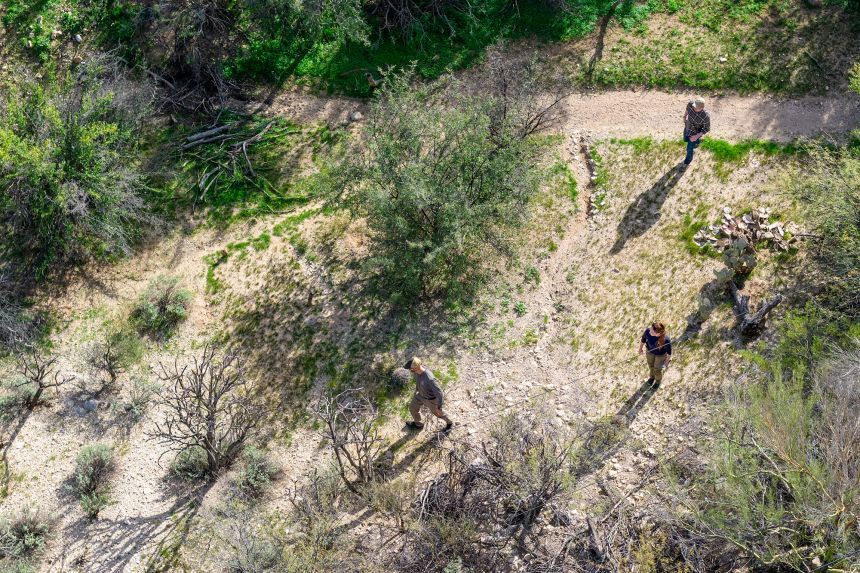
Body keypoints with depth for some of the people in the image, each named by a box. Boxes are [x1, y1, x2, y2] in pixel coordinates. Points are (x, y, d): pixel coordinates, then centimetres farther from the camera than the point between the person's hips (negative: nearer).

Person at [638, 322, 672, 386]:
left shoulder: (666, 340, -42)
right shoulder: (648, 331, -36)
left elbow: (669, 352, -21)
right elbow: (643, 339, -12)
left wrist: (667, 361, -5)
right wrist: (640, 348, 6)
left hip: (661, 355, -3)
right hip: (650, 352, 3)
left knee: (657, 369, 24)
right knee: (651, 365, 32)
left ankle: (658, 380, 60)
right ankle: (652, 376, 66)